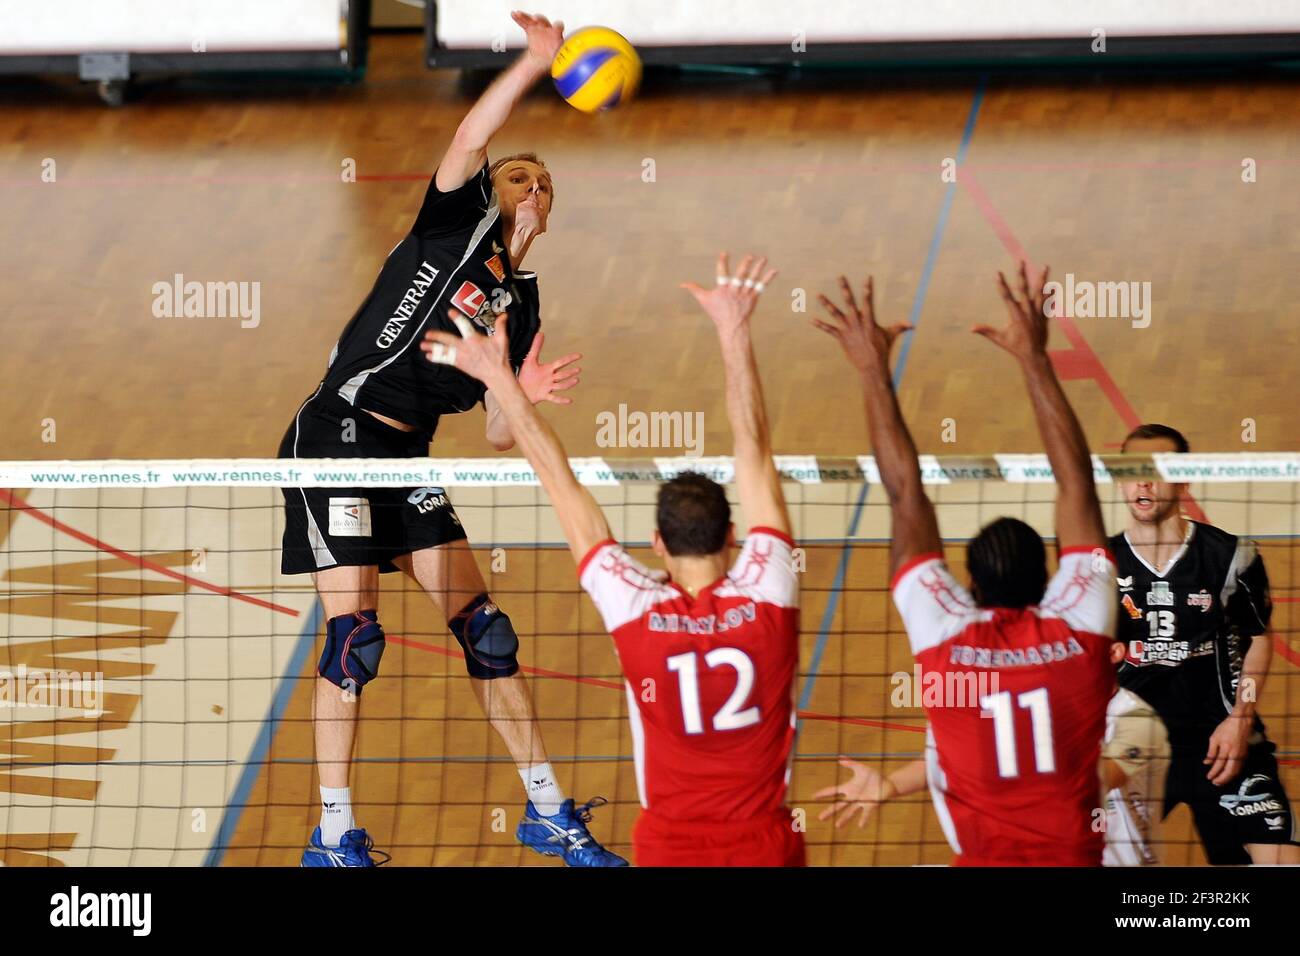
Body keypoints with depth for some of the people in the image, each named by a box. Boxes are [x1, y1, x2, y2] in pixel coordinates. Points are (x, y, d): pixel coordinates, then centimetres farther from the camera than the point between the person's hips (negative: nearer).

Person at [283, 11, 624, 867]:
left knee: (484, 627, 5)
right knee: (355, 631, -12)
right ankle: (335, 836, -5)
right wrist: (537, 63, -28)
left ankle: (547, 811, 15)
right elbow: (471, 140, -22)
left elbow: (499, 433, 12)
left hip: (408, 458, 7)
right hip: (337, 436, -7)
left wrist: (529, 395, -9)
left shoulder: (520, 302, 14)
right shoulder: (457, 222, -2)